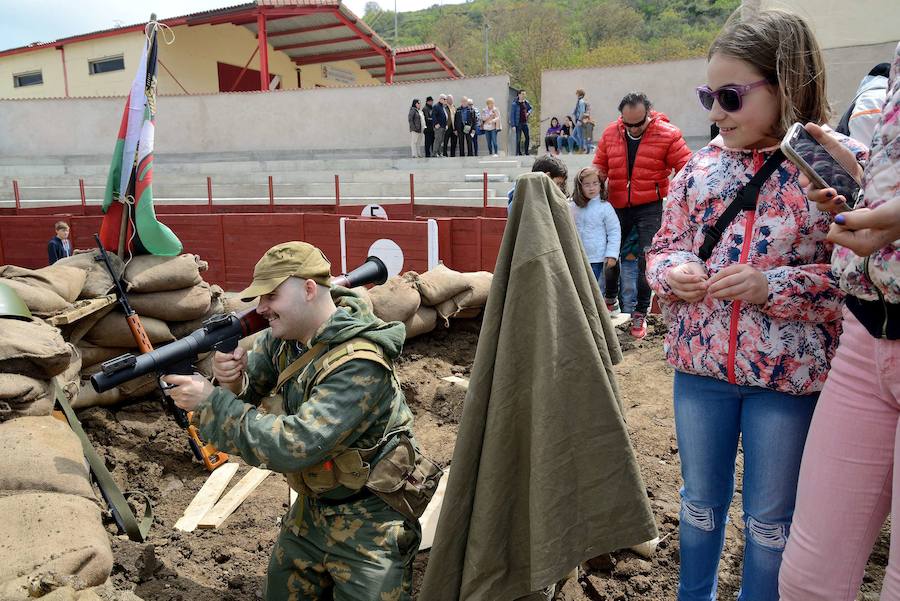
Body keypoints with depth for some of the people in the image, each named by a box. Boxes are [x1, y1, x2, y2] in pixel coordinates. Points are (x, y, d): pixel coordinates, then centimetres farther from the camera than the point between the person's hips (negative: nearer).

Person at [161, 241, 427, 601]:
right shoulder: (284, 335, -4)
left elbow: (293, 446, -33)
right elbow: (248, 387, 5)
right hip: (309, 509, 8)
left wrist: (210, 403, -27)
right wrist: (231, 379, -19)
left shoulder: (359, 366, -29)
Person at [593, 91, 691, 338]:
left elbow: (685, 168, -9)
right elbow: (599, 167, 11)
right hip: (617, 206, 3)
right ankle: (611, 299, 37)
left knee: (647, 258, -2)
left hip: (650, 207, -3)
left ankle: (640, 313, 14)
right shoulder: (610, 133, 2)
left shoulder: (668, 135, -9)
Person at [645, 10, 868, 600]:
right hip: (700, 362, 4)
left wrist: (775, 286, -23)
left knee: (770, 518, 15)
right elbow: (664, 246, 9)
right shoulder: (702, 165, 2)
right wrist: (673, 273, -13)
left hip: (790, 374, -3)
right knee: (701, 500, 21)